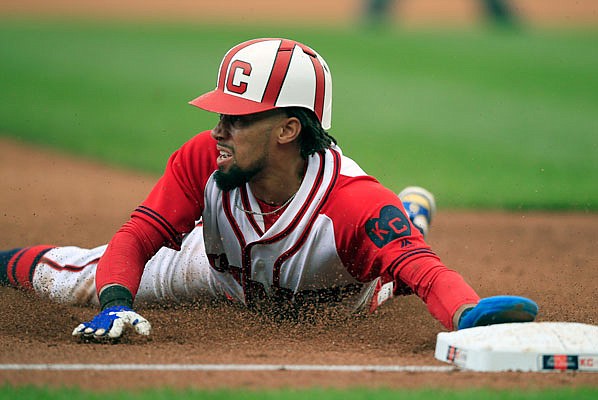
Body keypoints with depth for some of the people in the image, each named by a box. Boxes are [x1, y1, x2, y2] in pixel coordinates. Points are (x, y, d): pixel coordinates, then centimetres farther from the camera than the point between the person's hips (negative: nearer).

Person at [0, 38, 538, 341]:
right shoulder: (203, 160, -38)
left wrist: (471, 315, -88)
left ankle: (412, 211, 71)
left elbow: (426, 272, -64)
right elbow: (137, 237, -35)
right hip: (225, 268, 2)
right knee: (75, 280, 8)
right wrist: (115, 305, -58)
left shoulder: (354, 203, -50)